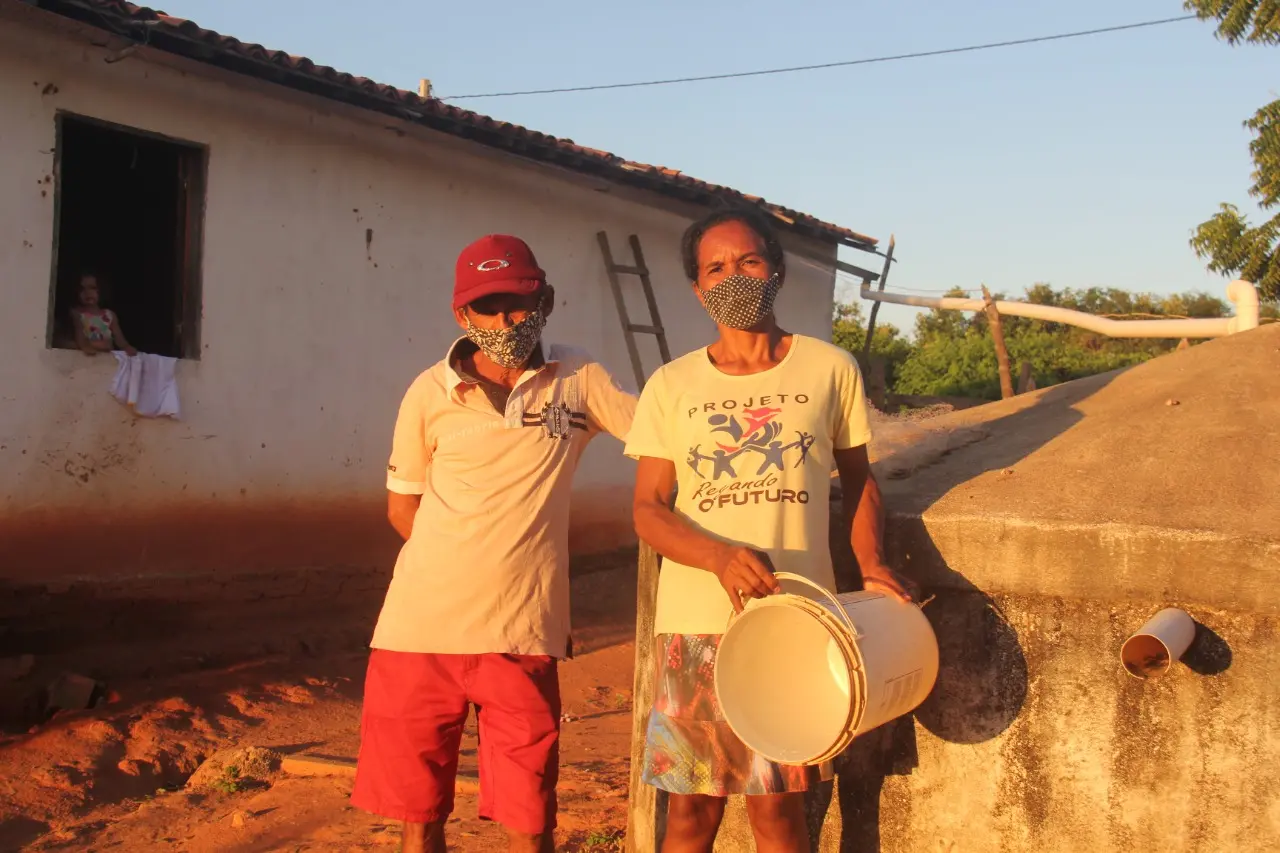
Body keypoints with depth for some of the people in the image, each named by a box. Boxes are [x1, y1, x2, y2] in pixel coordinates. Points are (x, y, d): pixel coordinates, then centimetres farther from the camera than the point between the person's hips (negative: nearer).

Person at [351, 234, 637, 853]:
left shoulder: (578, 380, 2)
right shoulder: (430, 394, 1)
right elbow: (402, 506, 12)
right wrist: (465, 568, 10)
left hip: (521, 636, 0)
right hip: (420, 629, 1)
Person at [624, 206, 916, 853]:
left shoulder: (830, 369, 5)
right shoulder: (671, 386, 4)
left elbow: (857, 477, 15)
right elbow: (648, 509, 0)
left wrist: (871, 566, -3)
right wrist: (722, 557, -19)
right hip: (695, 622, 1)